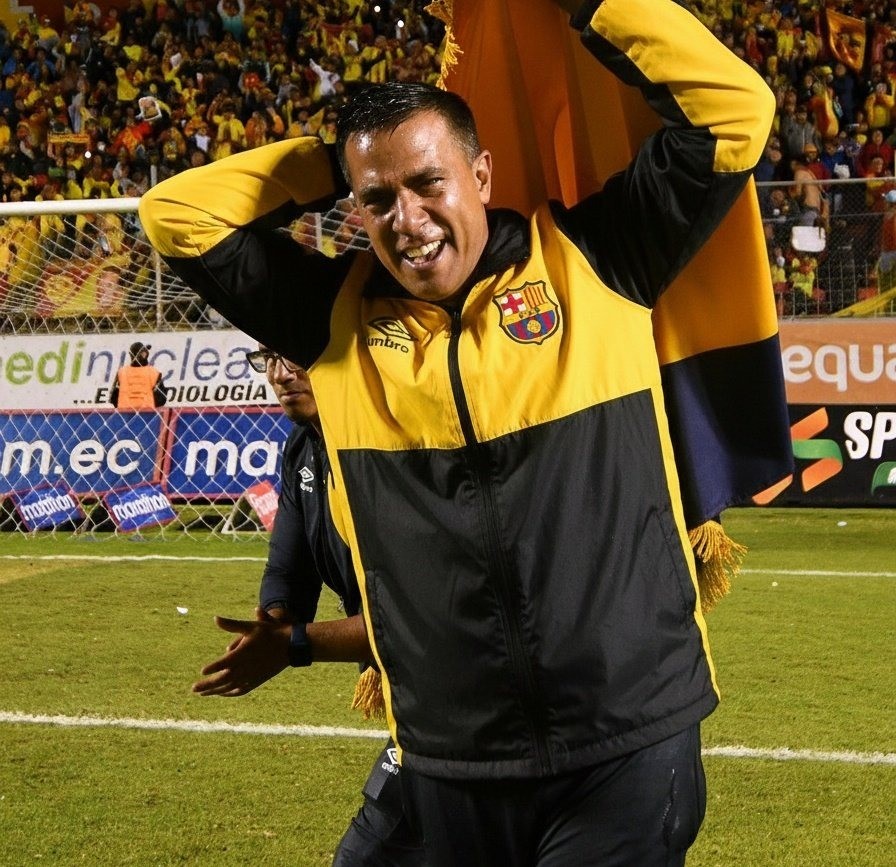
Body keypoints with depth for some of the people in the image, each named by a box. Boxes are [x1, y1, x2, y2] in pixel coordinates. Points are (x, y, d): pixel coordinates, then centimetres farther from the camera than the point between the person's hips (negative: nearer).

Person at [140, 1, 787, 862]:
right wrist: (332, 163, 10)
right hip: (451, 765, 3)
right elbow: (175, 212, 9)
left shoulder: (591, 262, 1)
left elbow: (732, 110, -2)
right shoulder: (339, 314, 7)